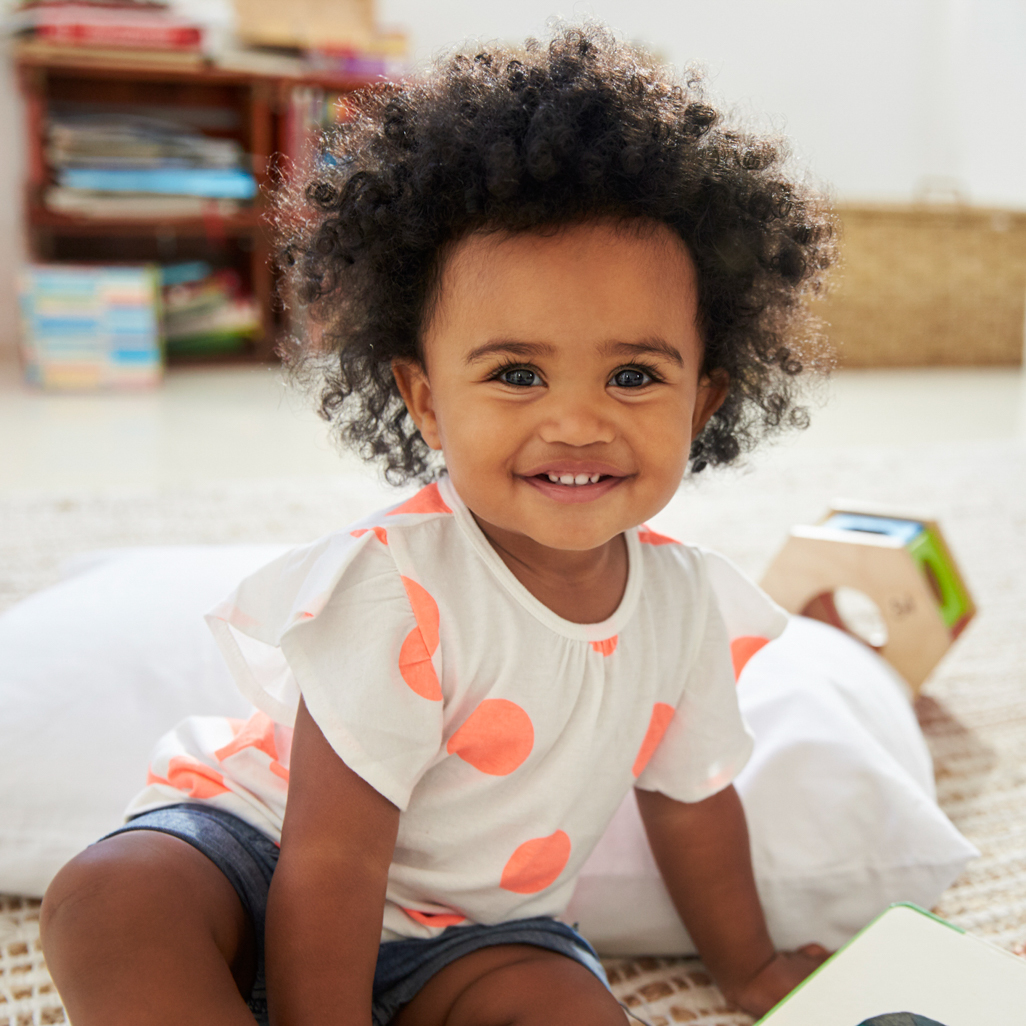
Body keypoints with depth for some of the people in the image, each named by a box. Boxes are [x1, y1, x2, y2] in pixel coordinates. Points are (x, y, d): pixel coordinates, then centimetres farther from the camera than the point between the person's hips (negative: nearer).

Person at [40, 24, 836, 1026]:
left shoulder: (686, 599, -10)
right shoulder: (399, 588, -31)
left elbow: (690, 797, 8)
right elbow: (329, 864, -27)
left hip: (462, 930, 4)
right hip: (263, 846, -3)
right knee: (110, 905, -32)